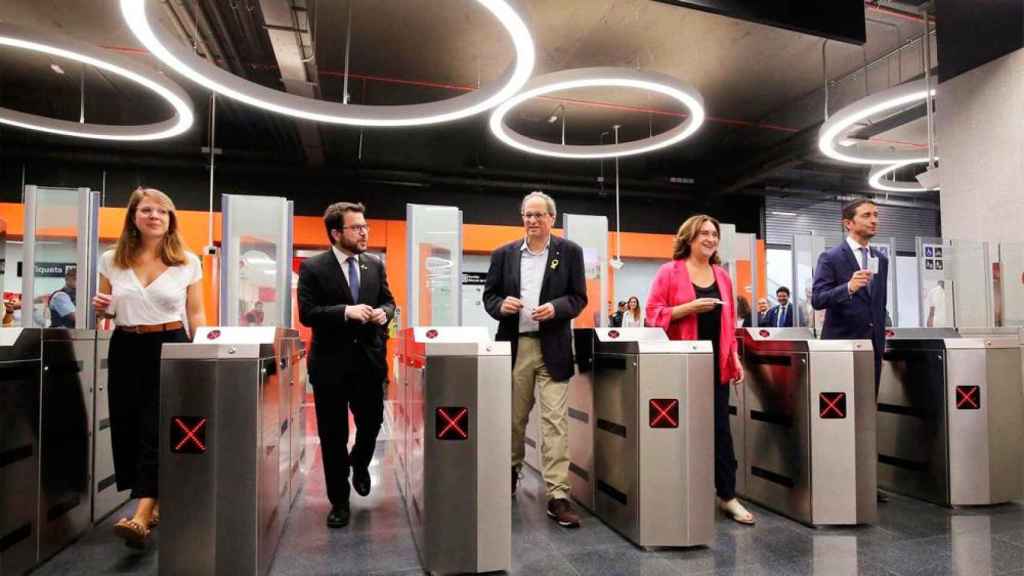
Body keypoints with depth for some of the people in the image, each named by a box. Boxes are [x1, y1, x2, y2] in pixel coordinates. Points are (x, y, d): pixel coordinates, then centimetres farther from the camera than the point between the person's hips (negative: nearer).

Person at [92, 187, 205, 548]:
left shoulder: (188, 262, 0)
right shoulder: (111, 261, 6)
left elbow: (195, 315, 2)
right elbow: (106, 312, 17)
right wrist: (101, 309, -7)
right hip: (126, 350, 4)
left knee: (158, 429, -9)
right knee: (129, 426, 7)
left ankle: (141, 517, -11)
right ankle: (157, 503, 25)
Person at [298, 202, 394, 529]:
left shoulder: (375, 265, 7)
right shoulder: (313, 268, -6)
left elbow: (388, 301, 14)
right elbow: (306, 313, -13)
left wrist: (384, 313, -9)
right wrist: (346, 311, -25)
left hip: (369, 359, 4)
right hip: (331, 362, -3)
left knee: (372, 423, 11)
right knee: (333, 435, 6)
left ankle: (359, 464, 45)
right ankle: (339, 501, 22)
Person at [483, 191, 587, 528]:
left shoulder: (570, 252, 4)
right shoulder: (504, 254, 8)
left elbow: (579, 298, 2)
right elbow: (489, 295, 10)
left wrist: (556, 308, -17)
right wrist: (501, 305, -13)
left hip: (553, 348, -2)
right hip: (514, 346, 2)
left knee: (555, 420, -5)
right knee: (514, 418, 14)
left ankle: (557, 495, -1)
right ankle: (511, 472, 37)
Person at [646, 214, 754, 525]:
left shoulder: (722, 276, 13)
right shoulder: (669, 271, -3)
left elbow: (729, 321, 16)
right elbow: (653, 313, -7)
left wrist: (735, 356, 9)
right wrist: (689, 307, -18)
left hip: (716, 361, 5)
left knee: (721, 427, 5)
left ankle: (727, 495, 14)